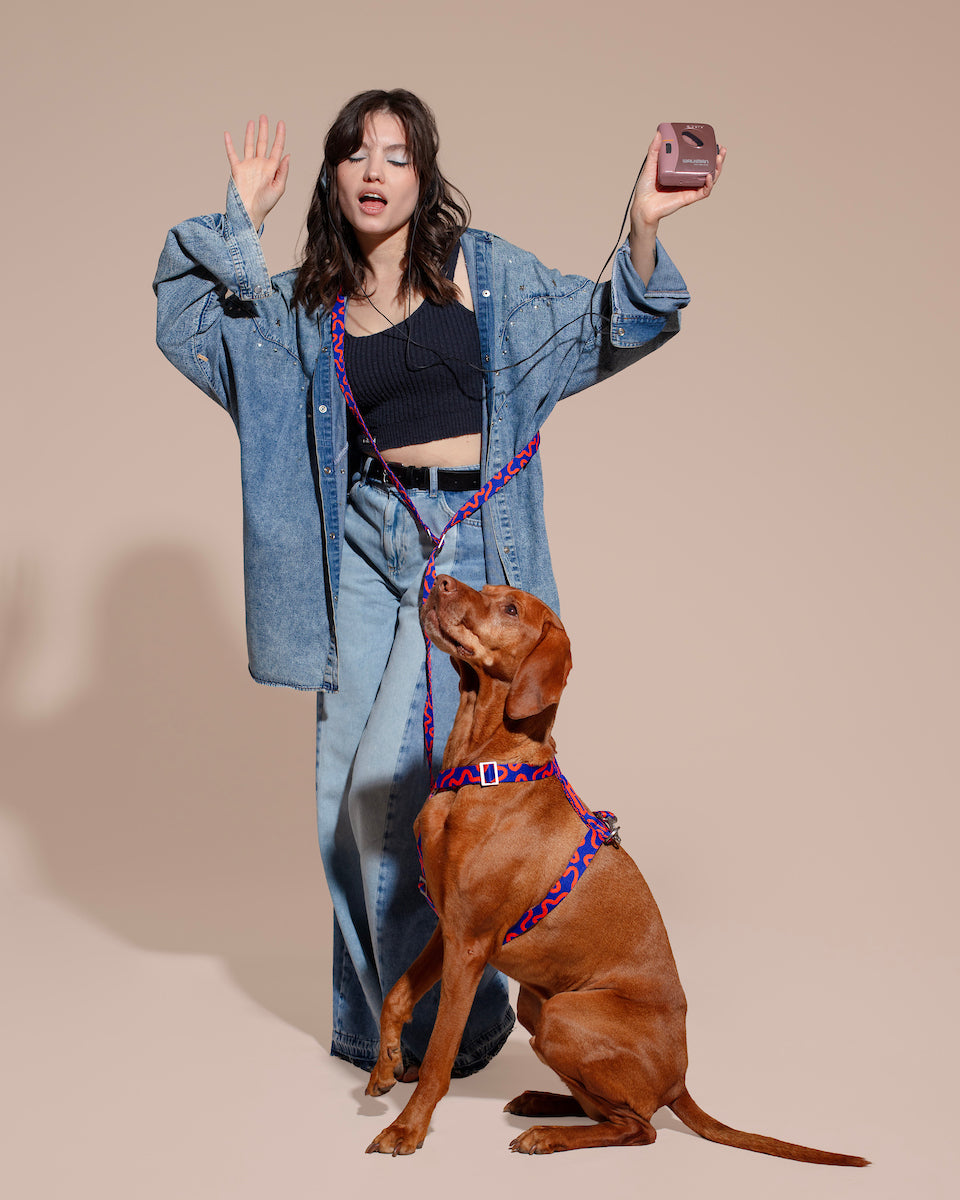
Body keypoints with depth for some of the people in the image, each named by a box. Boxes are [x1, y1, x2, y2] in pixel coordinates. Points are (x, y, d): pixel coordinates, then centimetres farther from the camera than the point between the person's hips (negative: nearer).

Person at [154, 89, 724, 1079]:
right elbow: (190, 322, 3)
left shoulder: (481, 271, 3)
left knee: (395, 785, -9)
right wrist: (240, 218, -3)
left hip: (466, 541, -4)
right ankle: (375, 1018, 25)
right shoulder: (307, 306, 10)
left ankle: (450, 1019, 11)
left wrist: (642, 234, -14)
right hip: (365, 544, 4)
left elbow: (602, 330, 2)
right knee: (347, 785, 7)